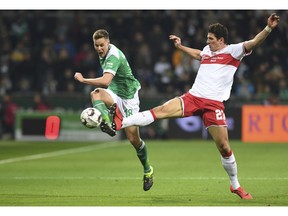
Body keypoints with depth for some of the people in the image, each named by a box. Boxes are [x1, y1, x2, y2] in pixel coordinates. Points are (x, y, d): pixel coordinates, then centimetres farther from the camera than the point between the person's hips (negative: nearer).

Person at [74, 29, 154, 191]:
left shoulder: (114, 56, -26)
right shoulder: (104, 54, 3)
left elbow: (105, 81, -40)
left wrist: (83, 79, -33)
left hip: (128, 96, -7)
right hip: (114, 94, 7)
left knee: (133, 137, -4)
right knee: (96, 94, -30)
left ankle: (148, 170, 20)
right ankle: (106, 122, -53)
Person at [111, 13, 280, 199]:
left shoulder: (233, 51, 0)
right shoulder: (207, 50, 18)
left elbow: (253, 43, -16)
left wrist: (268, 29, -31)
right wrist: (180, 46, 49)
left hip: (214, 104, -4)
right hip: (192, 97, 4)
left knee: (224, 147, -5)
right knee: (161, 110, -18)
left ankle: (236, 186, 14)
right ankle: (120, 123, -29)